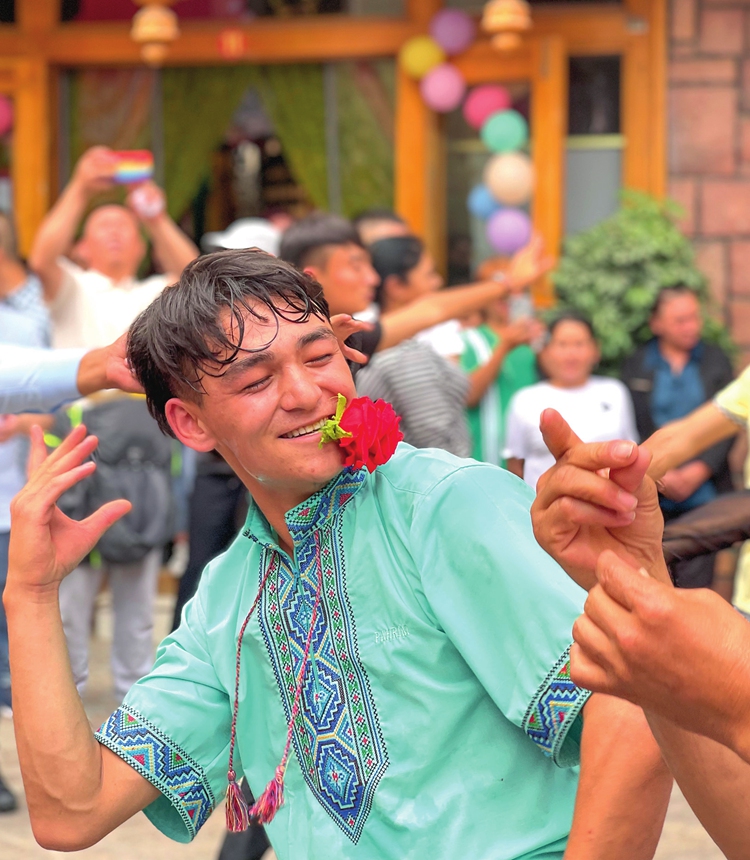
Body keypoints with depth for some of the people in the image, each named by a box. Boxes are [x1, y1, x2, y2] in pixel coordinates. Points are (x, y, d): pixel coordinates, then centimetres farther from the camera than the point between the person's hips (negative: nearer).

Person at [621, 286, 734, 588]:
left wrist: (697, 473, -7)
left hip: (704, 492, 0)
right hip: (653, 499, 0)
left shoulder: (717, 362, 8)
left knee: (695, 584, -6)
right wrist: (657, 473, -10)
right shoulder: (634, 366, 5)